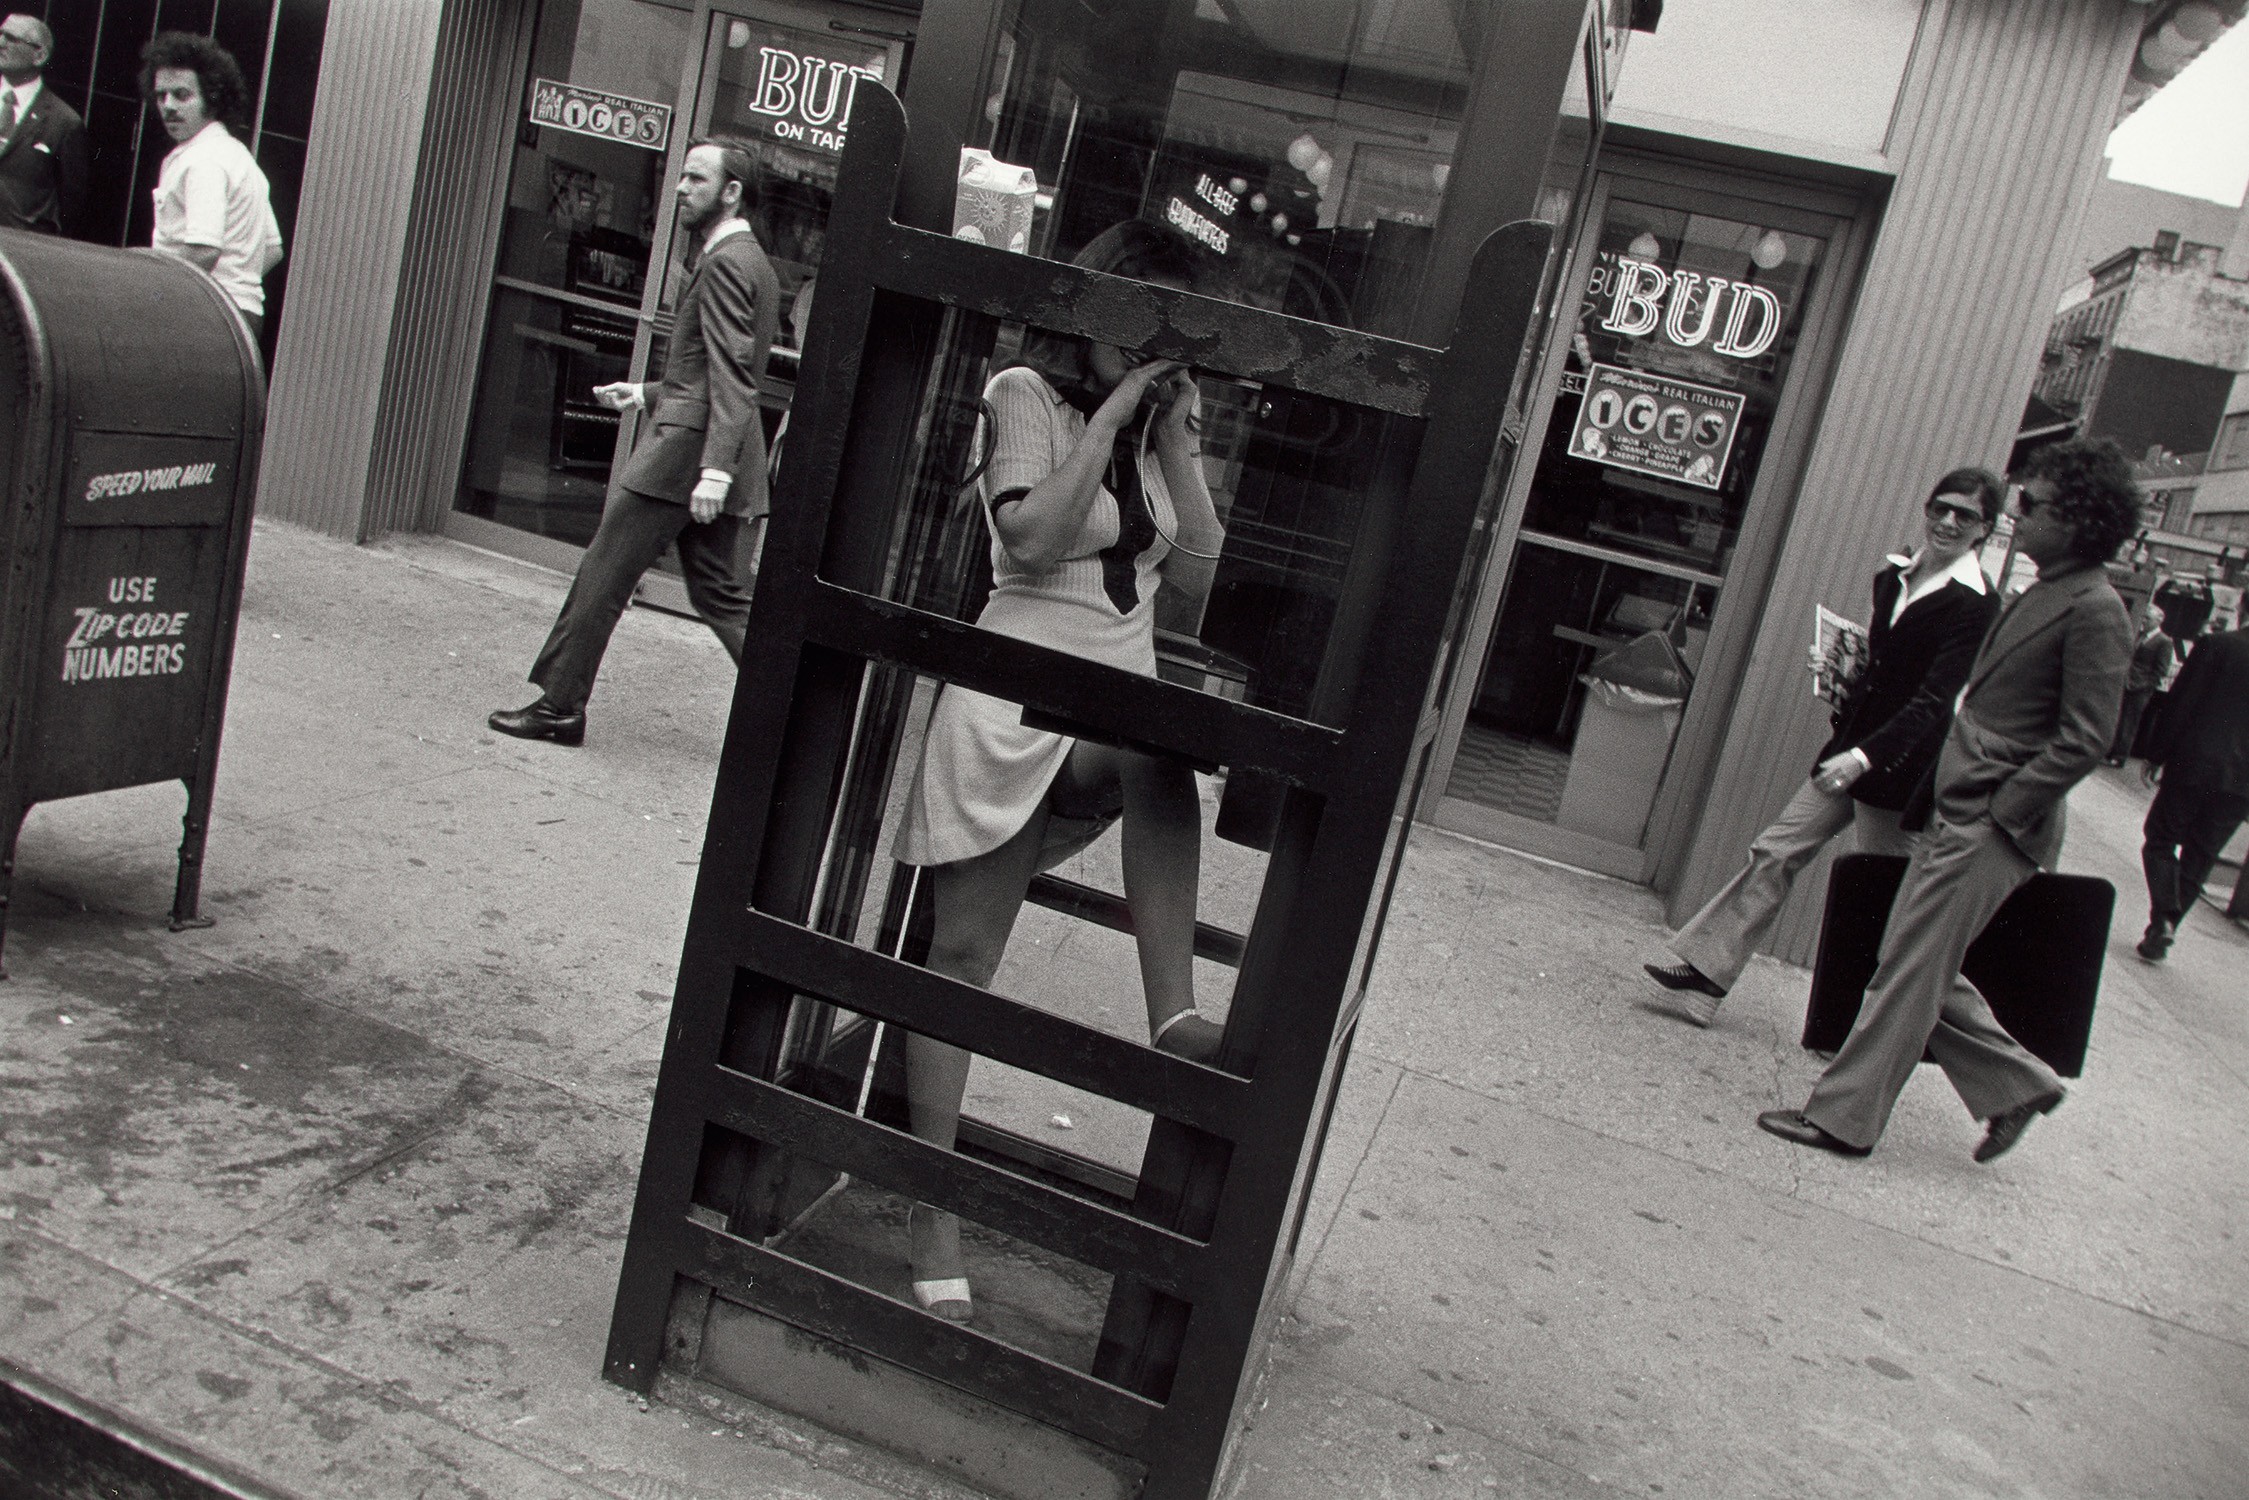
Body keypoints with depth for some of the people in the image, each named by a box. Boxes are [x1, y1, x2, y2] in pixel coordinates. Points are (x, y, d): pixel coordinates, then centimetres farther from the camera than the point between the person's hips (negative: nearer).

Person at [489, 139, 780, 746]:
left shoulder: (725, 262, -12)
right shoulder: (753, 261, 19)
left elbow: (730, 376, -21)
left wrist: (714, 468, -28)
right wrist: (647, 395, 23)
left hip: (687, 445, -10)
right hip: (711, 453, 10)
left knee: (602, 574, -1)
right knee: (719, 593, 11)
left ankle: (559, 706, 7)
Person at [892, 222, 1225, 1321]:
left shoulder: (1153, 426, 16)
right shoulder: (1028, 392, -1)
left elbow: (1195, 574, 9)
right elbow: (1032, 539, -16)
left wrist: (1174, 437, 3)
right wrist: (1110, 414, -12)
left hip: (1114, 719, 5)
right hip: (1014, 709, -5)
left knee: (1165, 762, -32)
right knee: (961, 955, -3)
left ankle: (1174, 1016, -28)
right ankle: (935, 1230, 5)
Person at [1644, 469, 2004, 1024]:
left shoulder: (1976, 607, -13)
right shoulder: (1893, 578, 9)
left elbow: (1933, 702, -23)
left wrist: (1864, 756, -33)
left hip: (1901, 767, -7)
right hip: (1851, 748, 7)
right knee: (1775, 853, 3)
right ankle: (1704, 974, 5)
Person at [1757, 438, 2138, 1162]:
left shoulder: (2094, 610, -14)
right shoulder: (2038, 594, 15)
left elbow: (2084, 741, -17)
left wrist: (2000, 812, -17)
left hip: (1990, 830, -9)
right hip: (1957, 815, 9)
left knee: (1910, 971, -2)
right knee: (1922, 970, 14)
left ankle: (1844, 1116, 8)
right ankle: (2017, 1086, 28)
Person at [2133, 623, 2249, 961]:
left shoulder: (2216, 645, -8)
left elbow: (2178, 705, -8)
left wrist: (2155, 755, 1)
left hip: (2193, 767, -3)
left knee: (2160, 840, 10)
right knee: (2198, 857, 12)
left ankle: (2163, 918, -9)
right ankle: (2164, 931, 14)